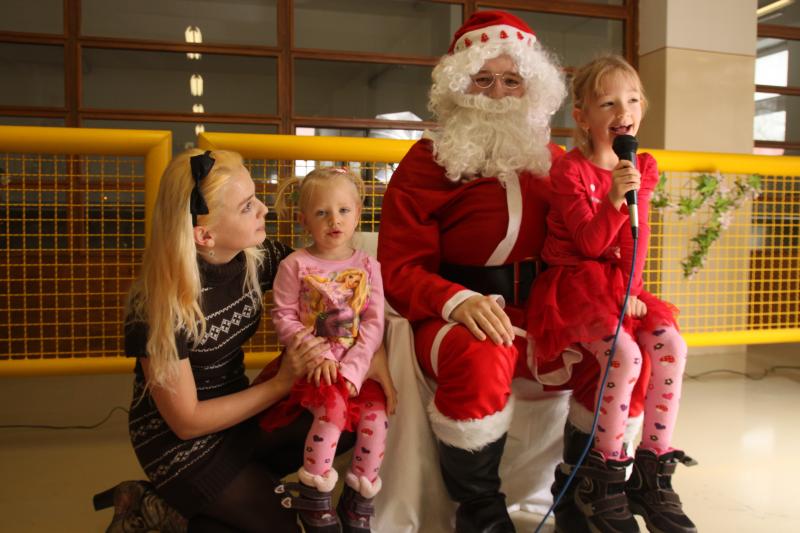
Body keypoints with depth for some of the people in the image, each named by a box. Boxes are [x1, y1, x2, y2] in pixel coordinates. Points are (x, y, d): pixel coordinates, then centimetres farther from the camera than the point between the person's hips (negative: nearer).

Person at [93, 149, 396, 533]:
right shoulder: (161, 303, -28)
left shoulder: (256, 256, -12)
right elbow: (186, 421, -21)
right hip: (180, 443, -6)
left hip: (235, 412, 6)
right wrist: (282, 383, -22)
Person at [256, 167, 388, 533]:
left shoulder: (367, 266, 5)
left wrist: (353, 367, -15)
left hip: (356, 365, 3)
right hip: (313, 365, -3)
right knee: (333, 407, -27)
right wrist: (318, 354, -16)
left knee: (375, 416, -17)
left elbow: (374, 324, -2)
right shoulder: (295, 265, -1)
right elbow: (283, 318, -4)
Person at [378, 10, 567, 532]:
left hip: (541, 315, 5)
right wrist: (458, 300, -25)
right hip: (456, 317, -5)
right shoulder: (428, 160, -1)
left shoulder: (550, 159, 13)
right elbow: (400, 268, -7)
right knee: (479, 357, -37)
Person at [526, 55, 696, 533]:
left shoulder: (642, 169, 10)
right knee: (625, 355, -26)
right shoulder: (570, 171, -8)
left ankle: (653, 471, -6)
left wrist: (631, 290, -4)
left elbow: (637, 239, 7)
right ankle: (604, 473, -8)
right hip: (575, 283, -6)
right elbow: (590, 243, -15)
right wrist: (614, 198, -29)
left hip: (620, 285, 6)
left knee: (672, 345, -17)